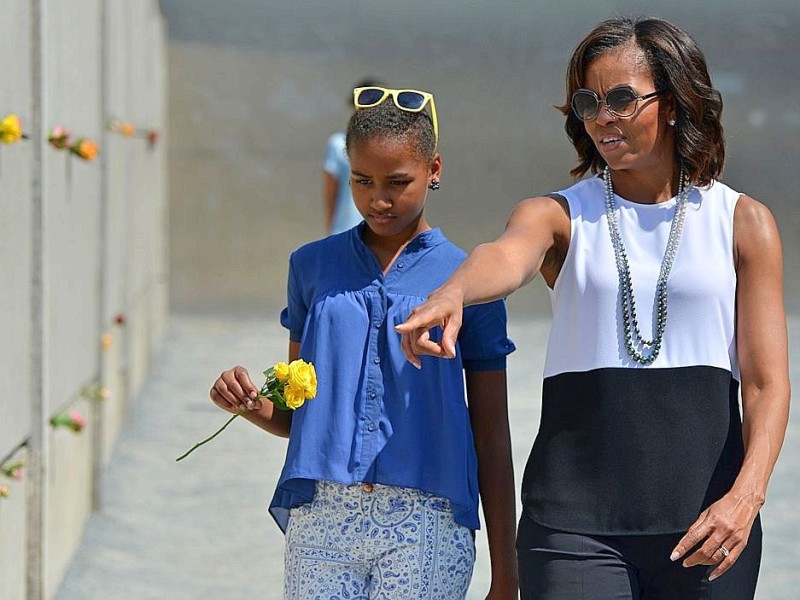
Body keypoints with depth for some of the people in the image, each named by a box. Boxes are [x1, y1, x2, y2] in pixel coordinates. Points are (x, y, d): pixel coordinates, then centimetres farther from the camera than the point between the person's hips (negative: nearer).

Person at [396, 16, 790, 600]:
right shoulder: (558, 216, 6)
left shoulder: (744, 223, 6)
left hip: (703, 519, 1)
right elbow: (506, 256, -18)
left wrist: (746, 495, -17)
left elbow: (767, 383, 0)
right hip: (575, 521, 0)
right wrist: (450, 295, -42)